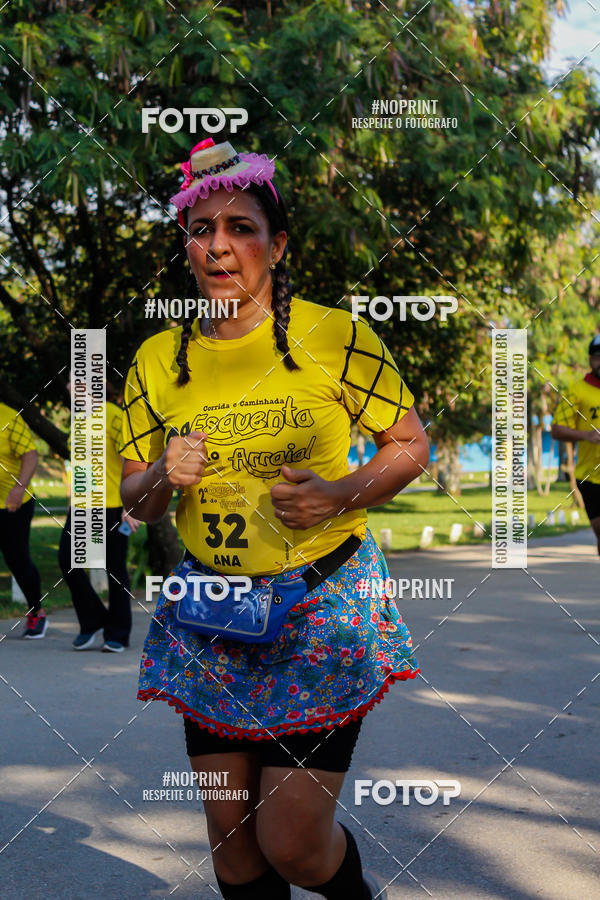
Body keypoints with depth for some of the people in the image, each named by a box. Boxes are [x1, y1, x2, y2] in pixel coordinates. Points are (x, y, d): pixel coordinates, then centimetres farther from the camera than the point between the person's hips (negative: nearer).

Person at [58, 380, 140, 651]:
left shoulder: (115, 417, -9)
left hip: (113, 505, -7)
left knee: (115, 569, 1)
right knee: (67, 560, -5)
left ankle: (117, 635, 13)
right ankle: (92, 621, 12)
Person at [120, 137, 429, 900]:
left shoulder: (336, 338, -8)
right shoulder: (157, 360, 2)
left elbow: (411, 444, 2)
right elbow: (134, 501, 11)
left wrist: (341, 495, -17)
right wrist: (161, 477, -12)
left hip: (324, 606, -3)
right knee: (229, 836, 9)